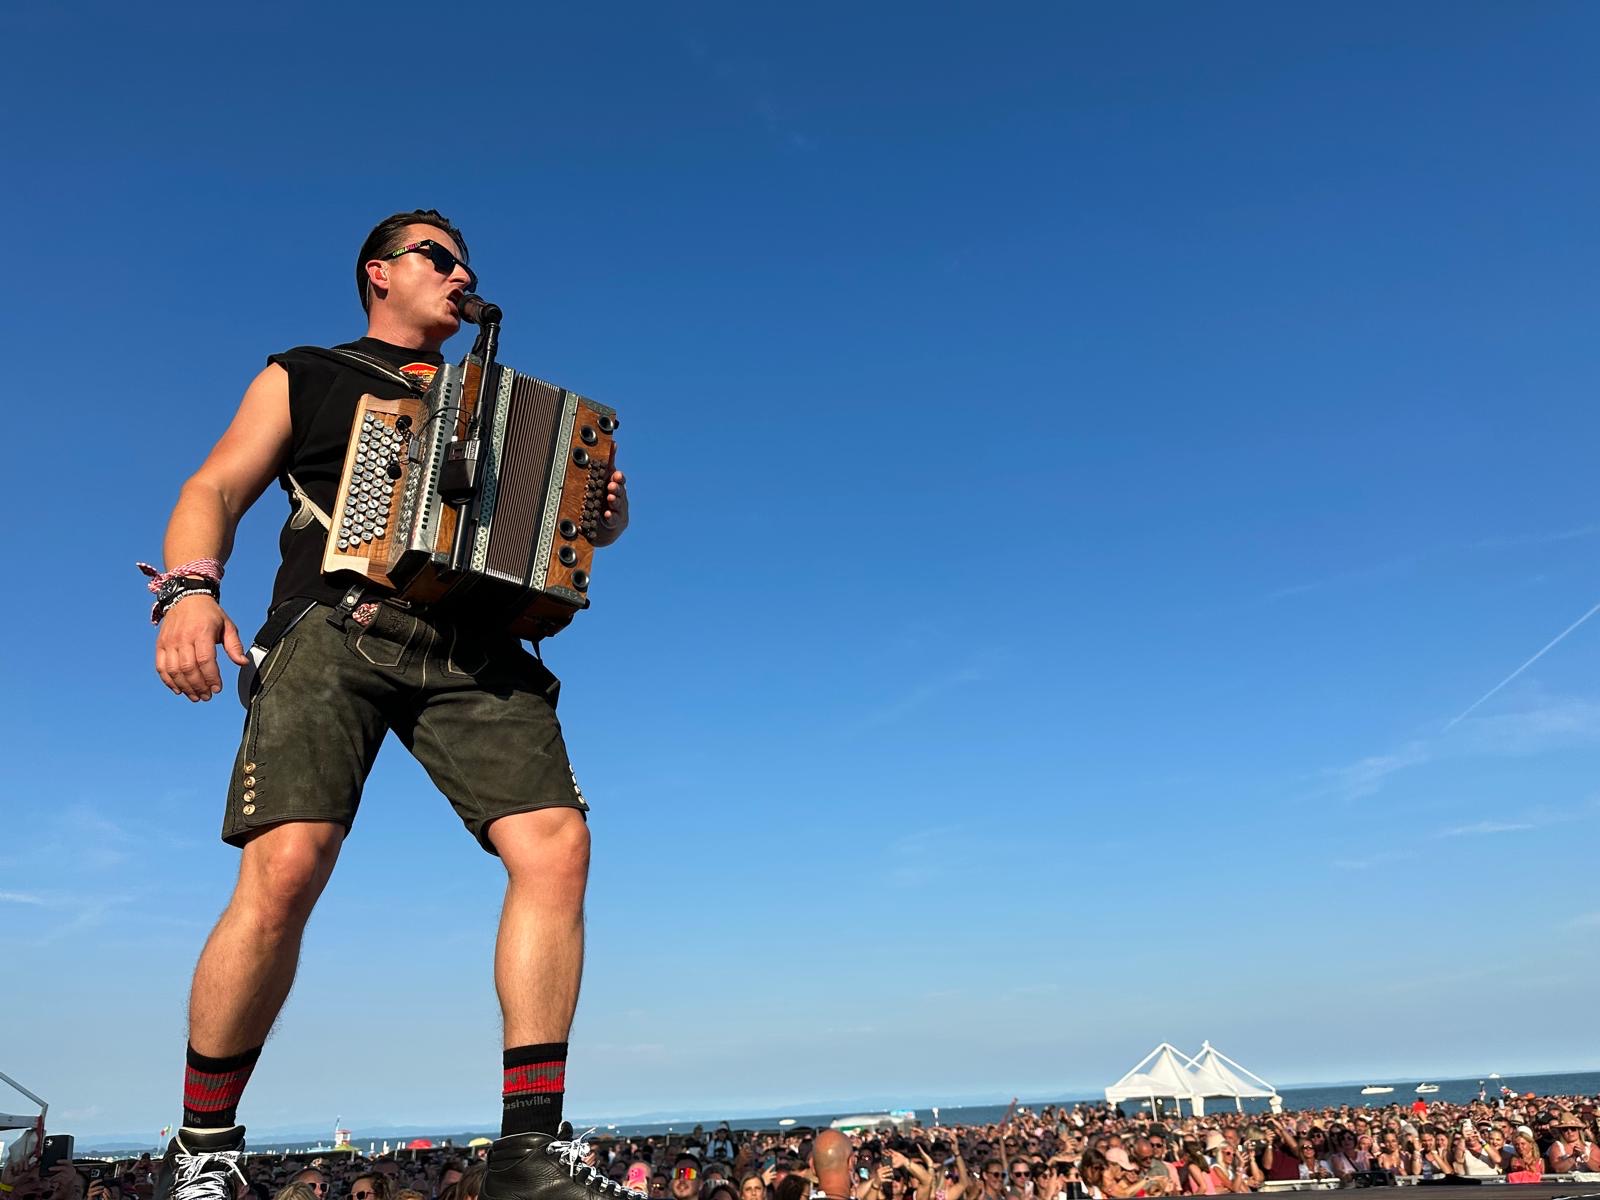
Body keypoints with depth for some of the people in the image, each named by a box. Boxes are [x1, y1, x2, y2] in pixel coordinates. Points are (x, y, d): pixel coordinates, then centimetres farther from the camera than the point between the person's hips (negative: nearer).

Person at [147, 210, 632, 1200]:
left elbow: (579, 509, 30)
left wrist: (608, 509, 5)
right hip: (337, 632, -2)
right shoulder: (305, 377, 23)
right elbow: (214, 492, 12)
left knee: (556, 845, -20)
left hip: (473, 649, 3)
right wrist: (189, 589, -9)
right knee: (284, 871, -21)